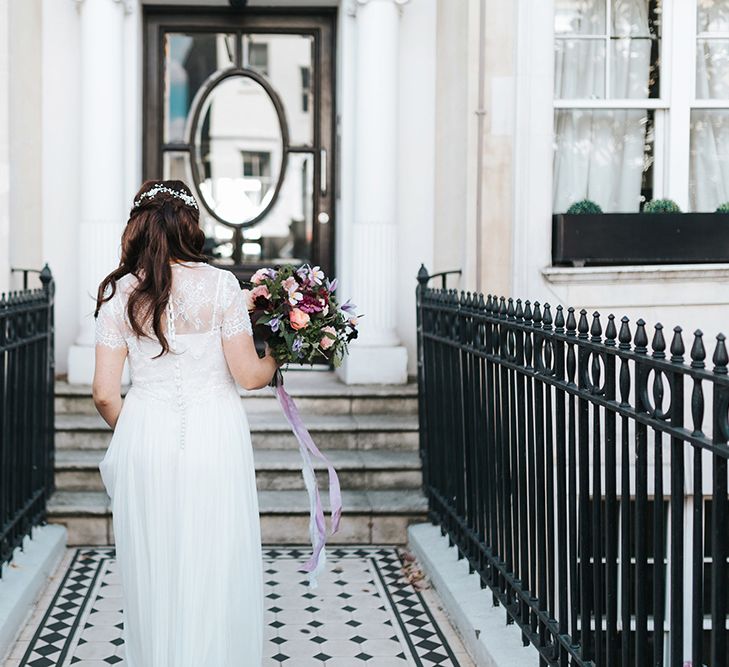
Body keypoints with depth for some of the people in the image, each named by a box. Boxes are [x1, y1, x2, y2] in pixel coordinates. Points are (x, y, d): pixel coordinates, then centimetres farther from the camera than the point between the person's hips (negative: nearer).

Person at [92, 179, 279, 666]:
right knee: (217, 571, 8)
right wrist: (275, 359, 16)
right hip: (215, 437, -2)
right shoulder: (220, 284, -3)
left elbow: (105, 393, 1)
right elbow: (248, 375, -5)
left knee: (153, 571, 13)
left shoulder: (119, 292, 2)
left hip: (144, 439, 2)